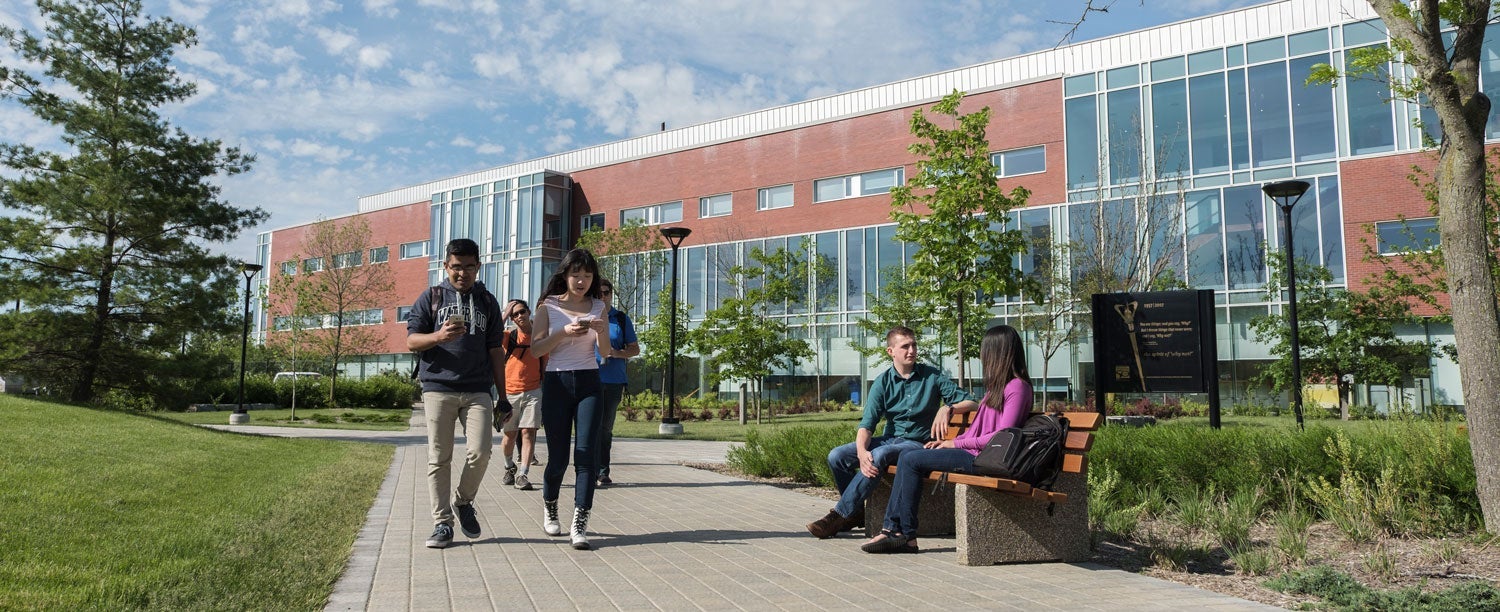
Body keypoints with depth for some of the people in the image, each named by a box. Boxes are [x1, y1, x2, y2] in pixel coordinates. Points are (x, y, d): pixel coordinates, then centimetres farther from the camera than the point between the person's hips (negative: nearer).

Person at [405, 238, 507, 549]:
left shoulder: (487, 301, 14)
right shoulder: (431, 297, 9)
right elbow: (411, 340, 4)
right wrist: (439, 336, -18)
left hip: (478, 391, 1)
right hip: (438, 389, -1)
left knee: (480, 452, -11)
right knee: (439, 458, 0)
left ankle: (463, 501, 15)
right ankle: (442, 522, 9)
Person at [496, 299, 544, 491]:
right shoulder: (509, 336, 3)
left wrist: (544, 385, 9)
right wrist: (505, 314, -14)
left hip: (533, 392, 0)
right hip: (510, 393, 1)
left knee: (528, 433, -10)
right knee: (509, 435, 9)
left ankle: (523, 475, -10)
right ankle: (509, 467, 34)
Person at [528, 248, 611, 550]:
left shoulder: (598, 307, 9)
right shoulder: (548, 306, 3)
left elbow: (605, 351, 7)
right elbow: (536, 349, -3)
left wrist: (600, 330, -13)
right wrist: (564, 332, -18)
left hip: (589, 382, 1)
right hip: (557, 382, -1)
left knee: (587, 451, -11)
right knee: (558, 457, 3)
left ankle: (580, 525, -10)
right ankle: (549, 506, 32)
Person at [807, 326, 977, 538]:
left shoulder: (932, 376, 0)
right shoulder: (882, 383, 3)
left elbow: (971, 403, 0)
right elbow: (867, 424, -6)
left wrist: (947, 408, -22)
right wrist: (861, 451, -27)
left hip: (918, 443, -4)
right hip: (889, 439, 4)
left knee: (880, 455, -34)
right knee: (837, 456, -15)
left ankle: (840, 515, -25)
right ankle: (856, 512, 3)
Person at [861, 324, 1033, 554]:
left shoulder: (1017, 386, -10)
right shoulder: (999, 384, 22)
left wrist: (957, 443, -12)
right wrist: (949, 441, 9)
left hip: (983, 458, -10)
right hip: (973, 451, 10)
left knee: (911, 460, -16)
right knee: (907, 456, -1)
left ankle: (906, 535, -8)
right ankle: (892, 529, -6)